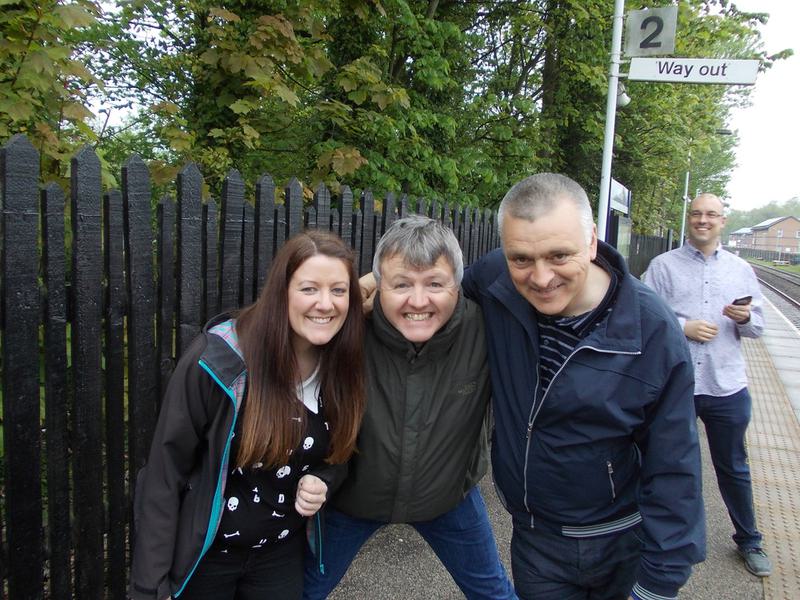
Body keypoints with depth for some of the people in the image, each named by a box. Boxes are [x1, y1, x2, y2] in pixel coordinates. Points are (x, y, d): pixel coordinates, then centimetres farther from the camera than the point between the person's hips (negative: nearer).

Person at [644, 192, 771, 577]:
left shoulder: (740, 269, 9)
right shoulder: (663, 266, 0)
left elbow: (757, 327, 10)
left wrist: (745, 318, -11)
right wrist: (683, 327, -18)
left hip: (727, 387, 2)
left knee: (733, 468, 16)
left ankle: (748, 541, 37)